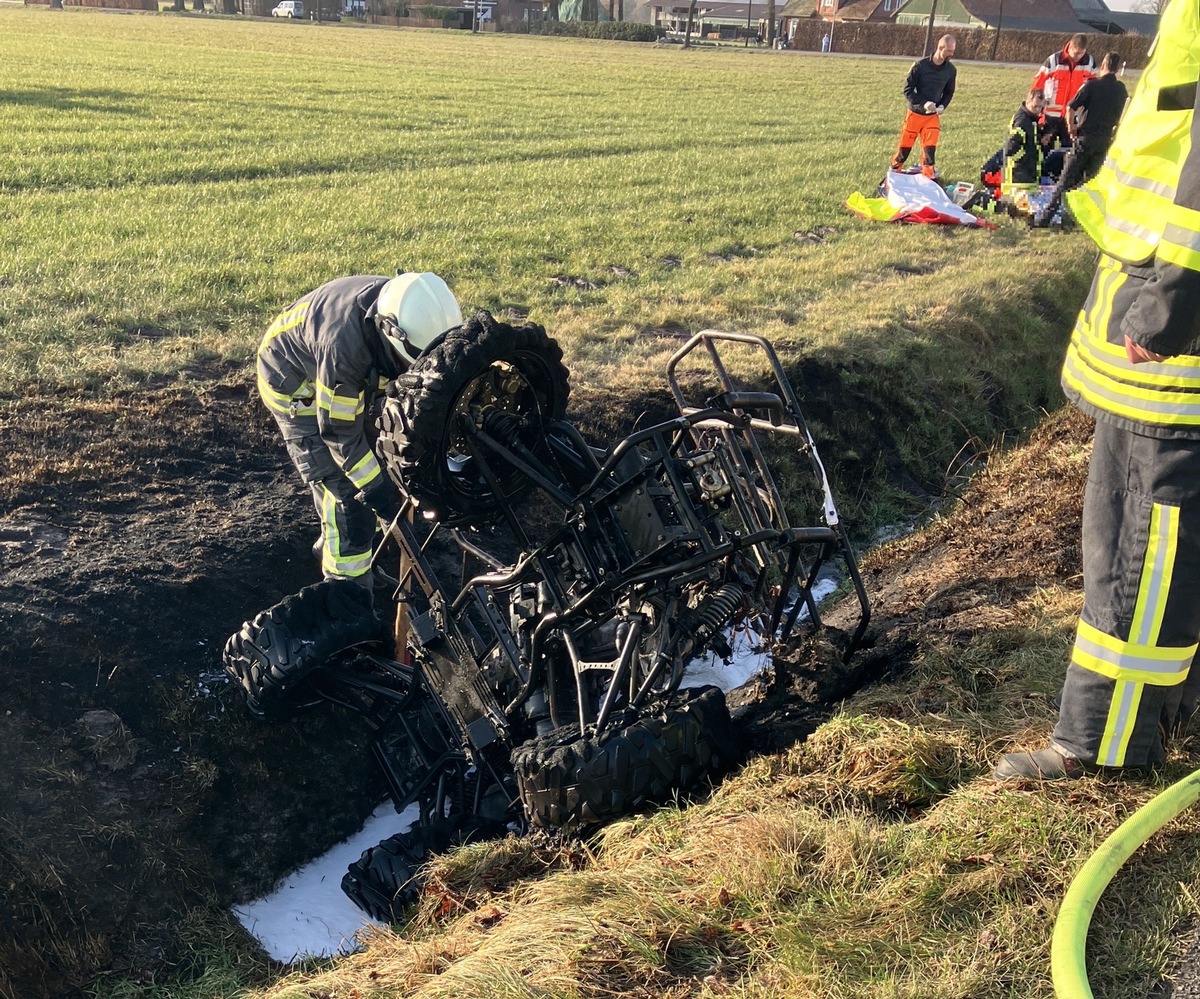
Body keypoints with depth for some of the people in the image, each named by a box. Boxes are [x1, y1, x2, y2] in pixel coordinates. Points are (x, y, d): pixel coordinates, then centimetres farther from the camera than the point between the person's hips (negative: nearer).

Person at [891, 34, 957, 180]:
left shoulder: (950, 70, -3)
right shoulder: (920, 65, -16)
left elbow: (949, 92, 11)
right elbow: (907, 90, -13)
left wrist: (942, 106, -10)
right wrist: (923, 103, -24)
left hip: (933, 116, 2)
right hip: (915, 113, -2)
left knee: (930, 148, -7)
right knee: (905, 146, 7)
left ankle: (928, 176, 3)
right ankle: (894, 171, 28)